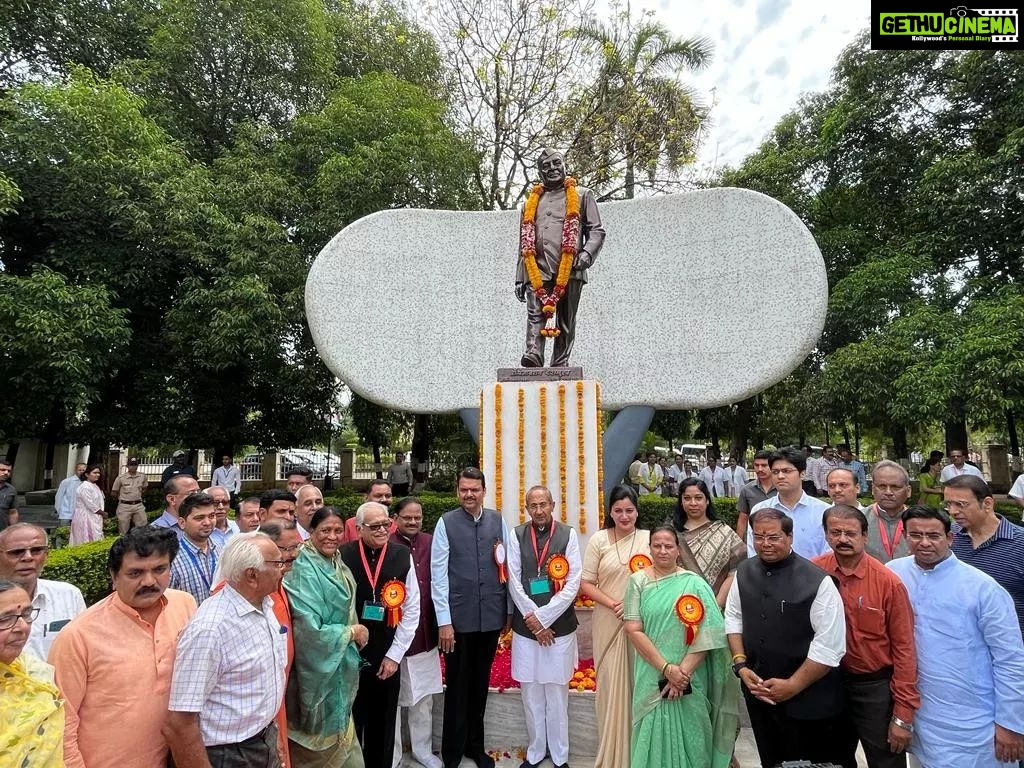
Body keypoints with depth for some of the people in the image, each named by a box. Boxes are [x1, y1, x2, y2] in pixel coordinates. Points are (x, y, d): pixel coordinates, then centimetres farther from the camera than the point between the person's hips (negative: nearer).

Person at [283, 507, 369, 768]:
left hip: (341, 664, 7)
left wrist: (353, 632, -1)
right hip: (318, 667, -7)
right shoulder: (304, 570, -22)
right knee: (318, 746, 9)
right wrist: (351, 632, -16)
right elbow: (309, 629, -26)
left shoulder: (338, 565, 2)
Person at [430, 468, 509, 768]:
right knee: (458, 687, 12)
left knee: (480, 685, 19)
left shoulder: (498, 521, 1)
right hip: (459, 618, -3)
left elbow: (508, 567, 5)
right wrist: (444, 620, -10)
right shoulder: (446, 523, -8)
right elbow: (438, 574, -8)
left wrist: (509, 611, 6)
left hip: (491, 616, 3)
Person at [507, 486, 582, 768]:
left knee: (557, 693, 10)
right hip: (525, 627, 1)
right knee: (531, 693, 12)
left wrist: (543, 619, -11)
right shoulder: (517, 535, 0)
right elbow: (513, 581, -2)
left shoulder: (568, 534, -4)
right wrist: (533, 619, -9)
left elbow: (573, 583, -8)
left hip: (560, 626, -1)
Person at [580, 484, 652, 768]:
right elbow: (586, 583, -1)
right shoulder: (598, 540, -2)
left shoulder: (649, 538, -2)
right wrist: (613, 604, -13)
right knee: (611, 684, 8)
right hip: (609, 623, 0)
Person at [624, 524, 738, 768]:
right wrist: (666, 668, -15)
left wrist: (683, 672, -16)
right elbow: (633, 630, -7)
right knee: (654, 736, 8)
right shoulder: (638, 581, -3)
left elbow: (706, 635, -8)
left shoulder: (694, 584, -3)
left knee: (688, 736, 10)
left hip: (690, 679, 0)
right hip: (653, 677, 0)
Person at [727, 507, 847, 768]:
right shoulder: (744, 572, -1)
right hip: (758, 692, 5)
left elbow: (830, 646, -18)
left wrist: (792, 685, -15)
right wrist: (741, 666, -3)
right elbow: (733, 618, 8)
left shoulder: (818, 581, -19)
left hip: (806, 701, -5)